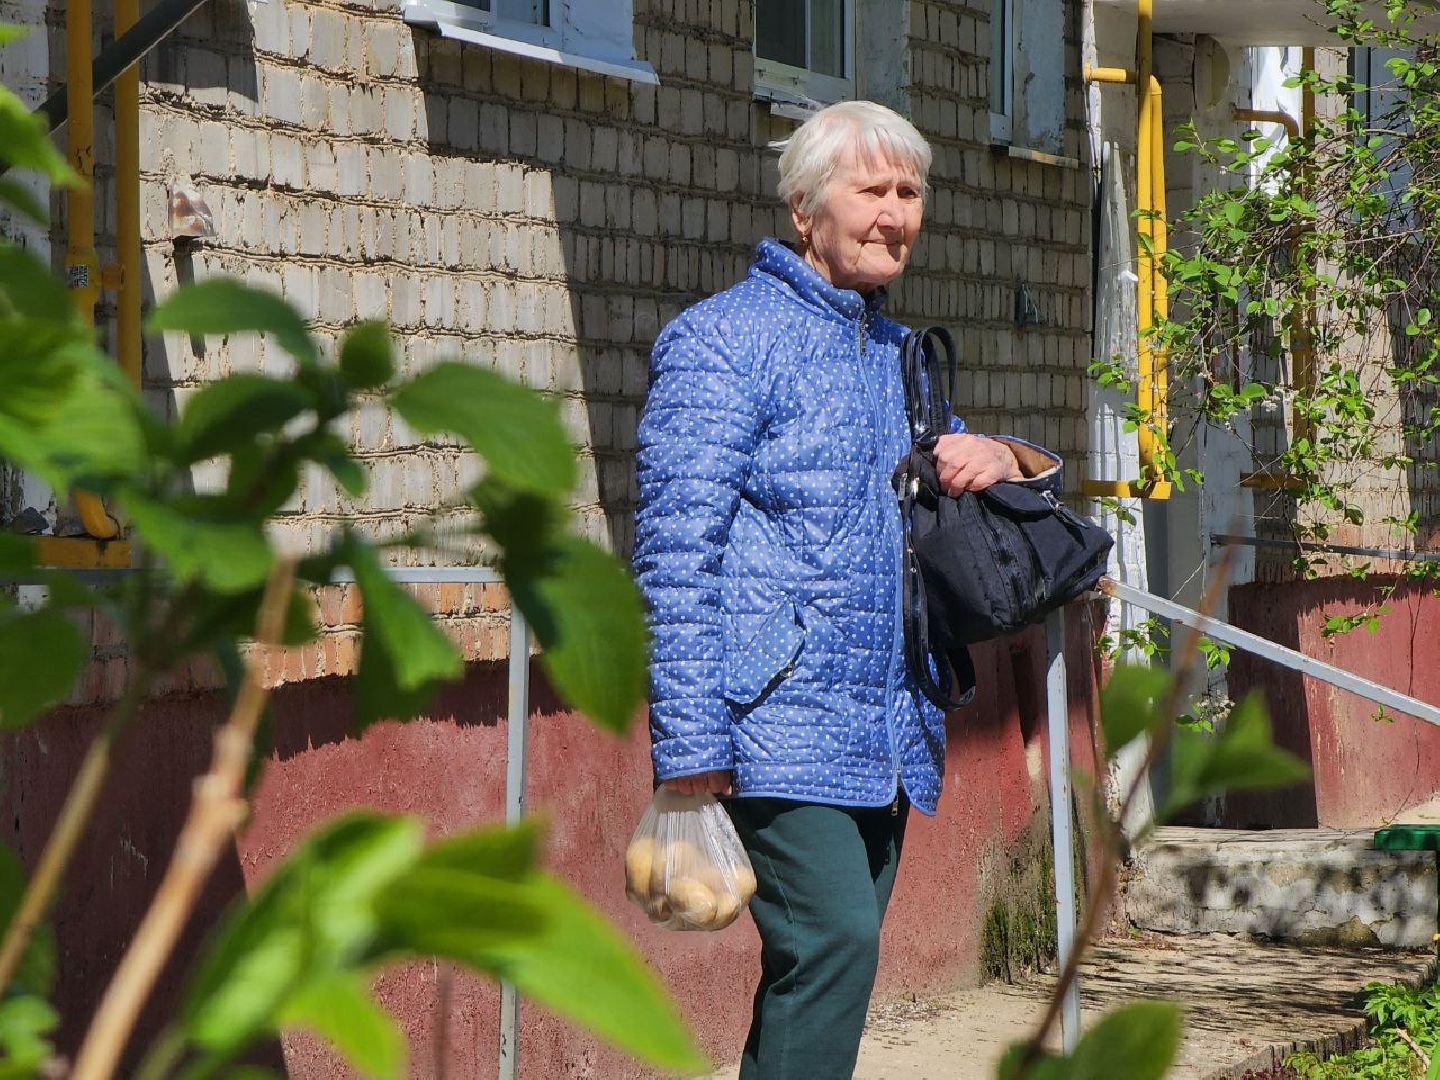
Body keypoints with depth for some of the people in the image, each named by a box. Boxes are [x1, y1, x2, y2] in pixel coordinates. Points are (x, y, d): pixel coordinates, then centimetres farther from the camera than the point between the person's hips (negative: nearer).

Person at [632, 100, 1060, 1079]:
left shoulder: (900, 355, 20)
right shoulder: (722, 341, -4)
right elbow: (677, 553, -10)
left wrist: (1004, 461, 7)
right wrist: (690, 744, -18)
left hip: (891, 734, 8)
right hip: (782, 726, -8)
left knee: (835, 962, 7)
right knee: (835, 942, -19)